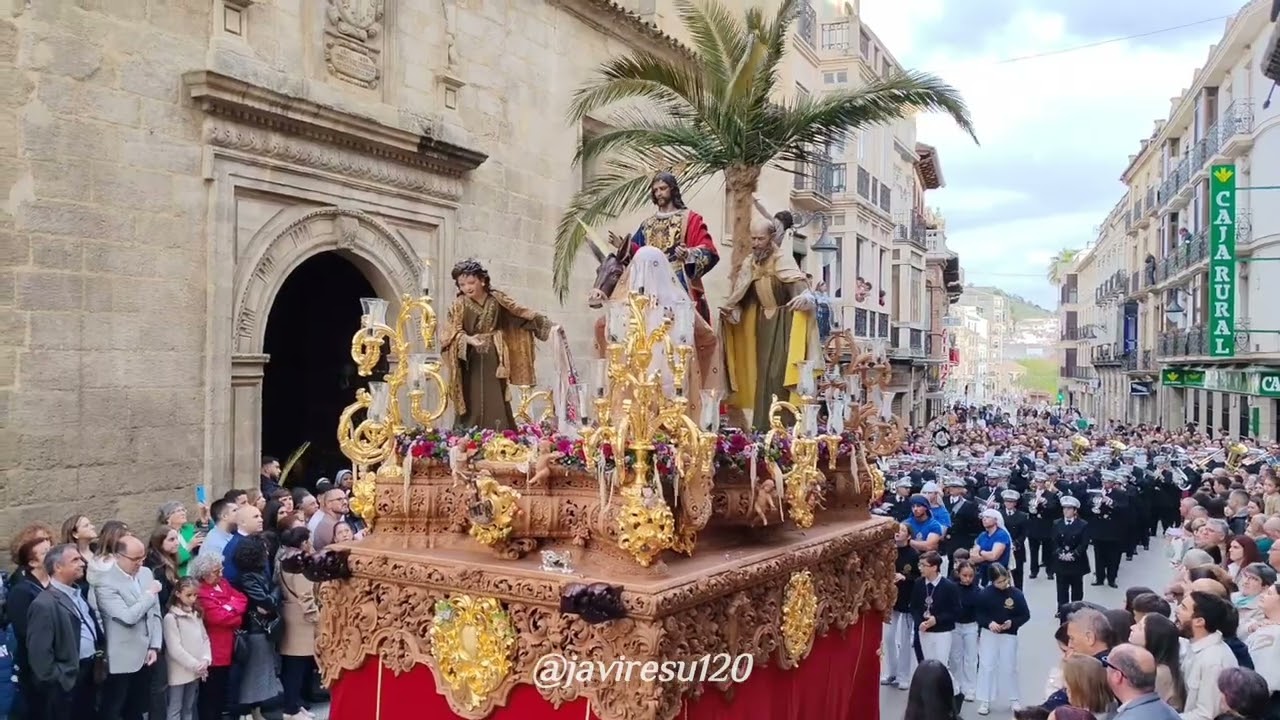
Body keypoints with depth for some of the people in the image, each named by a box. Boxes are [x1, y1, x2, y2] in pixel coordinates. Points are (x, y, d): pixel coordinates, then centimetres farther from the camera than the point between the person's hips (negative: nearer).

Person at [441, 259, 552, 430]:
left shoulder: (497, 299, 2)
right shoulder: (459, 305, -4)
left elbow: (521, 313, 12)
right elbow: (453, 332, -12)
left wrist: (543, 322, 11)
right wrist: (468, 339, -32)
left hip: (494, 361, 2)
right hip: (471, 363, -2)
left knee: (496, 405, 2)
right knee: (473, 407, -4)